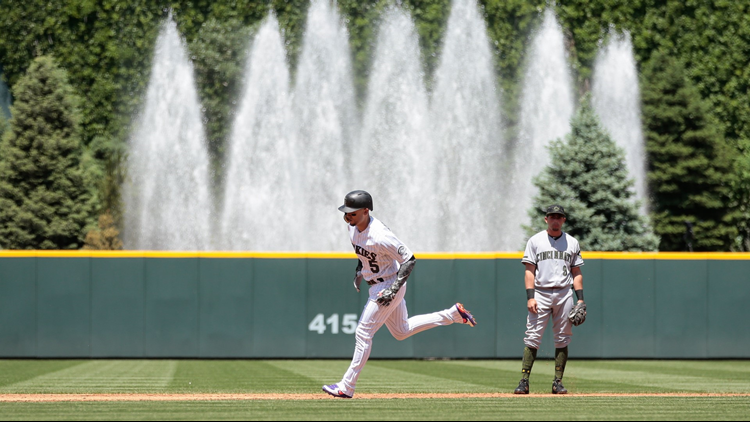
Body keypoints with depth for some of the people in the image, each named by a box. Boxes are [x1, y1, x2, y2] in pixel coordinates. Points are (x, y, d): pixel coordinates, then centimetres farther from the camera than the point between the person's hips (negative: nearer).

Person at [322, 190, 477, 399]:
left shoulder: (380, 236, -31)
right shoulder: (353, 227, -6)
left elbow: (409, 259, -26)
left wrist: (393, 290, -29)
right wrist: (359, 270, 9)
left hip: (387, 286, -10)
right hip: (377, 286, 10)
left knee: (363, 333, -7)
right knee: (401, 331, 21)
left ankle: (347, 387, -1)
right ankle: (453, 314, 27)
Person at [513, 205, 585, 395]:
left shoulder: (572, 242, 12)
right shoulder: (535, 241, 5)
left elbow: (576, 272, 13)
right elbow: (529, 271, 0)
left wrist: (580, 299, 4)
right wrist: (530, 297, -11)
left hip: (564, 294, 2)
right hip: (540, 293, -2)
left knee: (562, 339, 2)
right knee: (532, 337, -8)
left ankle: (558, 382, 7)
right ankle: (524, 381, -9)